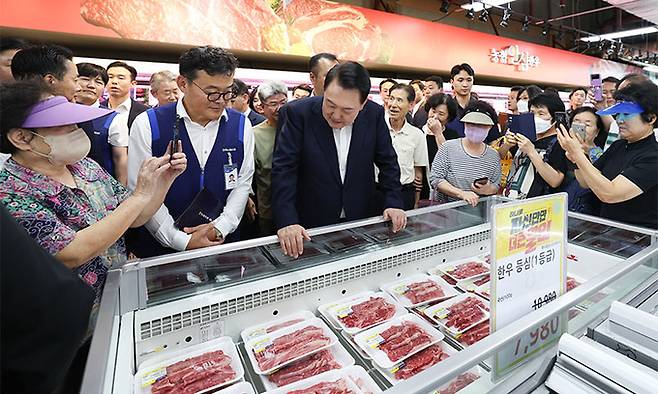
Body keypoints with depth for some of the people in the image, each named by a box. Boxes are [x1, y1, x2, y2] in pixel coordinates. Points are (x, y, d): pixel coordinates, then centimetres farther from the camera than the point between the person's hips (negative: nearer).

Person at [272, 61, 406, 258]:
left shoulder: (375, 114, -7)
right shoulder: (299, 113, -15)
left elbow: (387, 162, 3)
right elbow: (284, 168, -17)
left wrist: (393, 203, -7)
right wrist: (287, 221, -26)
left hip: (361, 222, 3)